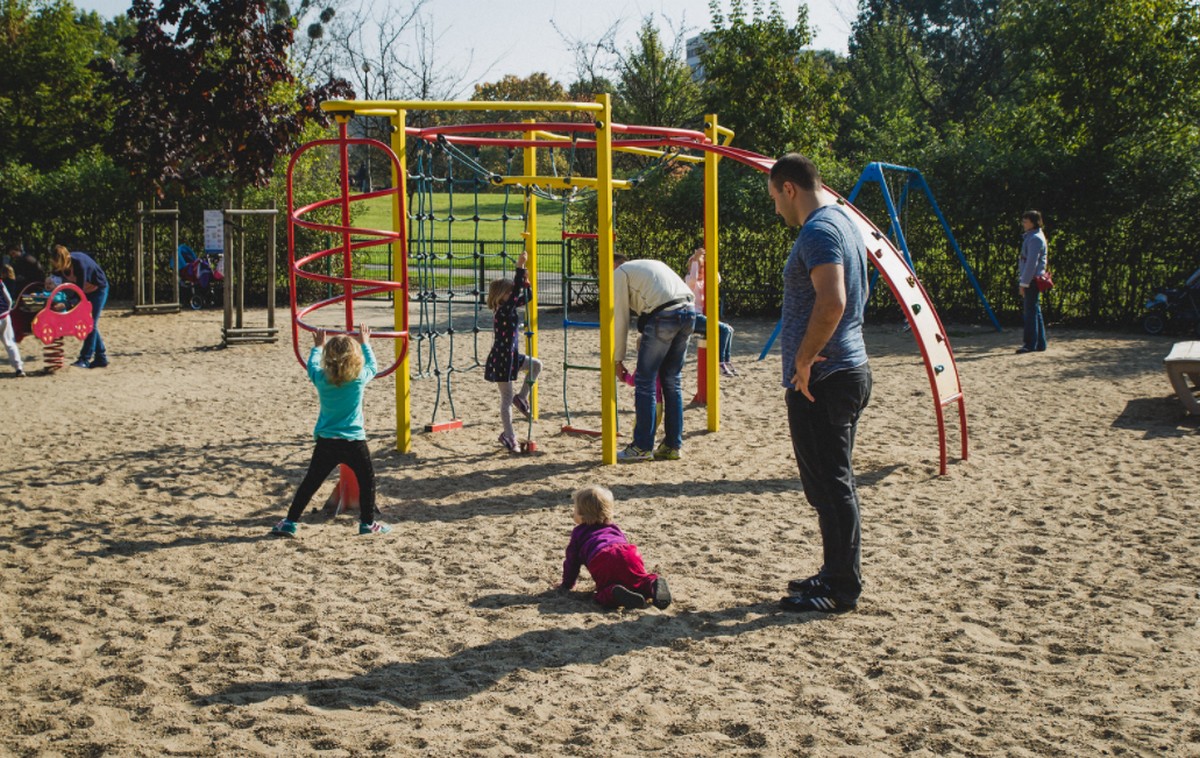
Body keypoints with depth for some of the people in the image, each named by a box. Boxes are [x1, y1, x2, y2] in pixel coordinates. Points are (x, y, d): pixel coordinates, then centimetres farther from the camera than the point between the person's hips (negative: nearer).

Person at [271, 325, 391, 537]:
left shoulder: (321, 378, -6)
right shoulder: (359, 378, -10)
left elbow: (312, 364, 18)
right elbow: (372, 366, 13)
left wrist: (317, 346, 32)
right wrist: (365, 344, 25)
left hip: (325, 442, 2)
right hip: (353, 442, -2)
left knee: (310, 482, 11)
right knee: (367, 480, 15)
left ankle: (290, 522, 12)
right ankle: (368, 522, 17)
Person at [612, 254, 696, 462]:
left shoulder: (619, 273, 12)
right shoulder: (652, 264, 34)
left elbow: (620, 319, 8)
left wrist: (618, 359, 15)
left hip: (664, 315, -7)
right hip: (688, 311, 7)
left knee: (644, 381, 2)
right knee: (672, 380, 16)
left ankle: (642, 447, 5)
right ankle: (672, 445, 18)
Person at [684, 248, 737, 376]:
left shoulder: (704, 281, 19)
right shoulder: (689, 280, -6)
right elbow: (693, 277, -29)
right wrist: (695, 260, -24)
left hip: (700, 316, 9)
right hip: (693, 317, -9)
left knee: (729, 329, 7)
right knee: (723, 329, -20)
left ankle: (727, 361, 7)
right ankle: (720, 362, -21)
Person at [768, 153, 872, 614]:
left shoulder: (818, 231, -16)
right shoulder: (843, 222, 16)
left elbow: (831, 301, -29)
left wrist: (804, 359, -20)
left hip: (819, 380, -10)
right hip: (848, 369, 10)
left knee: (829, 484, -4)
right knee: (834, 482, 16)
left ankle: (840, 590, 2)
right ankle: (838, 576, 25)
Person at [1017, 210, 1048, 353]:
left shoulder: (1035, 238, -14)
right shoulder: (1031, 237, 18)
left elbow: (1031, 262, -19)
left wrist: (1024, 283, -19)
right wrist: (1023, 281, 19)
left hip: (1032, 281, -10)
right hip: (1033, 281, 10)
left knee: (1031, 311, -9)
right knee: (1035, 311, 12)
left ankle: (1030, 344, -8)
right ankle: (1040, 344, 16)